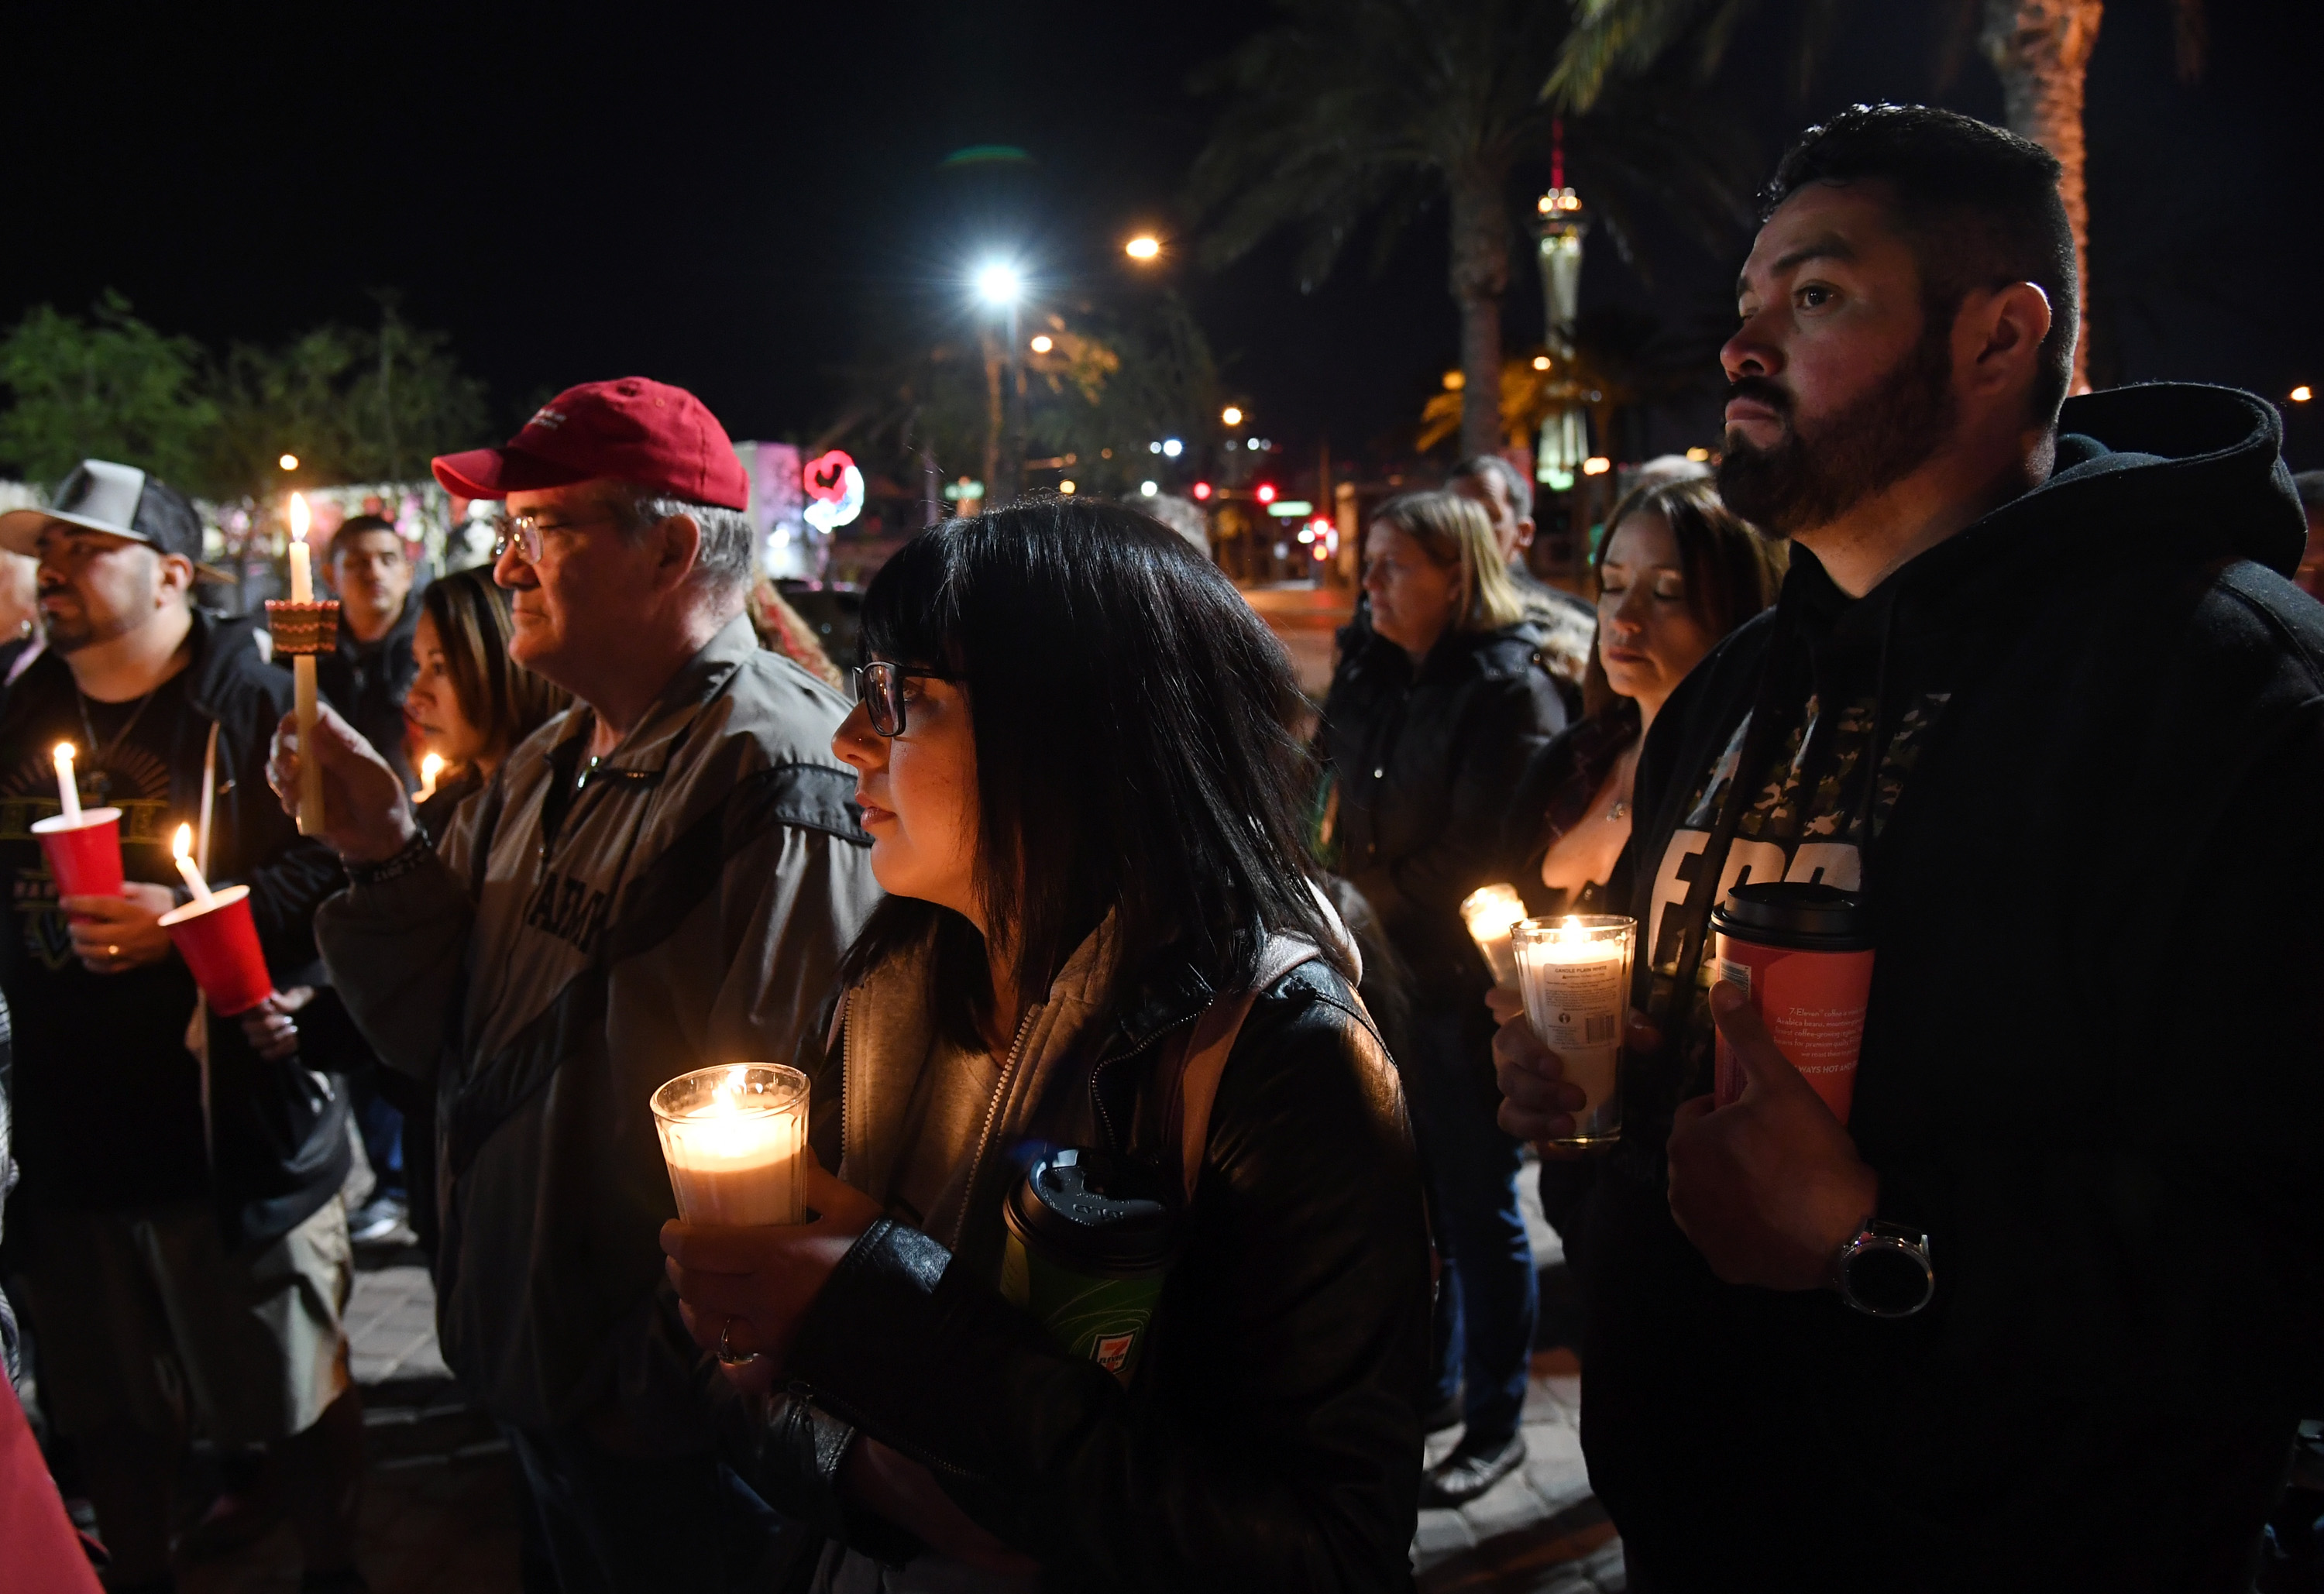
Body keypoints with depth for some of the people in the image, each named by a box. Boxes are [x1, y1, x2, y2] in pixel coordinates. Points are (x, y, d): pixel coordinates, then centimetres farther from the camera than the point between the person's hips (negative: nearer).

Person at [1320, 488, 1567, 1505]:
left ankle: (1495, 1423, 20)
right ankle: (1430, 1383, 34)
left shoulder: (1512, 689, -12)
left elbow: (1484, 852, -17)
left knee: (1478, 1207, 4)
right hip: (1382, 975, 7)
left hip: (1466, 987, -6)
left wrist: (1376, 902, -12)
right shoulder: (1367, 677, 10)